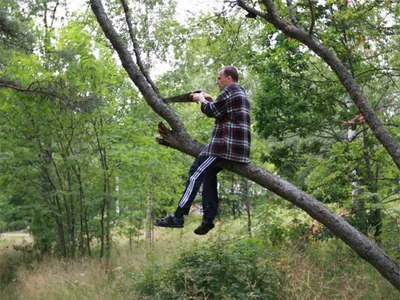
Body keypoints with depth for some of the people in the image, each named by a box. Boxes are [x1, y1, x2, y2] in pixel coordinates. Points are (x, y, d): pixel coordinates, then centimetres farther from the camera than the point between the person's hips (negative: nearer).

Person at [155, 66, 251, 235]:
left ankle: (178, 217, -13)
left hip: (226, 144, -10)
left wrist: (202, 100, 11)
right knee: (208, 172, 18)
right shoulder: (241, 92, 25)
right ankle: (209, 218, 9)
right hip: (238, 146, 10)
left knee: (196, 173, -9)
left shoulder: (229, 90, -5)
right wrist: (210, 101, 18)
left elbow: (212, 112, -6)